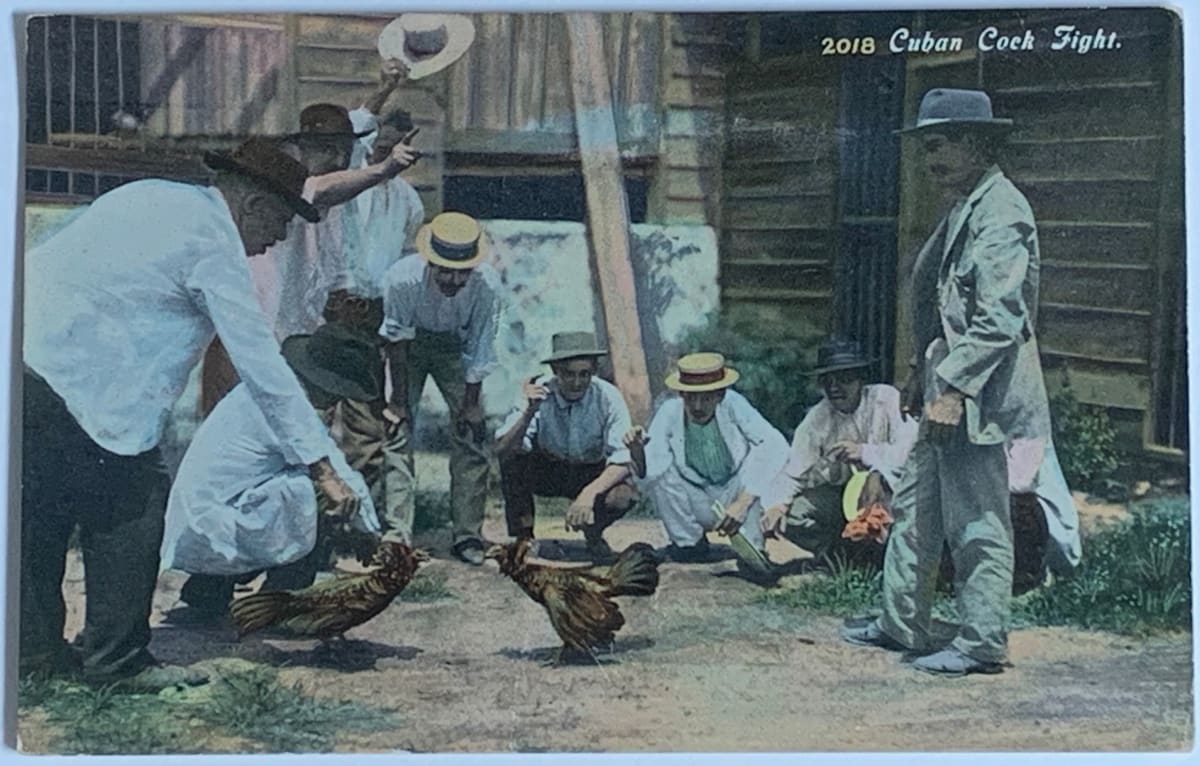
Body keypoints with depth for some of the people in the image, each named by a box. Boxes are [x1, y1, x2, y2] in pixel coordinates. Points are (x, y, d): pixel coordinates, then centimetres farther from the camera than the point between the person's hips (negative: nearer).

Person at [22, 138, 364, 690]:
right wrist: (321, 465, -9)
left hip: (25, 348, 10)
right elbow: (262, 364, -10)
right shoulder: (213, 243, -7)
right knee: (132, 509, 1)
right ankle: (118, 659, 8)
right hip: (72, 375, -10)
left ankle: (35, 645, 28)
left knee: (42, 507, 19)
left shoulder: (153, 197, 19)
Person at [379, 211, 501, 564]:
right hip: (409, 344, -1)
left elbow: (479, 350, -20)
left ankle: (468, 535, 1)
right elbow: (395, 339, -20)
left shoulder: (487, 285, -32)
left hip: (455, 347, 1)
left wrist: (471, 402, -13)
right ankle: (395, 532, -9)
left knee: (471, 435, -6)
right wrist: (398, 399, -15)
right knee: (396, 429, -12)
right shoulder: (402, 278, -34)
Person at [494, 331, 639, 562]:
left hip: (594, 475, -1)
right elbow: (502, 450, -31)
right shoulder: (537, 393, -22)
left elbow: (623, 461, -26)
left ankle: (593, 535, 2)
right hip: (548, 472, 1)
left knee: (622, 496, -33)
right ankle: (522, 537, -10)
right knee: (512, 458, -30)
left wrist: (589, 493, -42)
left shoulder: (607, 397, -23)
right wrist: (529, 413, -48)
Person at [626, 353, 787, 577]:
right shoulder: (670, 412, -16)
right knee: (658, 470, -22)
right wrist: (637, 453, -46)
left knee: (757, 456, -27)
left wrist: (743, 502, -39)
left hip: (736, 498, -2)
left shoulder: (732, 405, -21)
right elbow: (648, 472, -22)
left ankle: (750, 549, -17)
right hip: (698, 506, 2)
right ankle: (688, 542, 0)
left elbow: (776, 445, -32)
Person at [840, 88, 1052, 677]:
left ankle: (981, 643, 10)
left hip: (978, 396, -11)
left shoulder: (1001, 212, -16)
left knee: (978, 523, -1)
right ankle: (900, 623, 28)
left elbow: (1000, 319, -23)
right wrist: (925, 373, 21)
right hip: (948, 389, 11)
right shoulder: (962, 209, 16)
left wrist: (954, 388, -23)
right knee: (915, 507, 17)